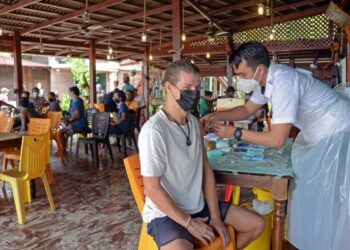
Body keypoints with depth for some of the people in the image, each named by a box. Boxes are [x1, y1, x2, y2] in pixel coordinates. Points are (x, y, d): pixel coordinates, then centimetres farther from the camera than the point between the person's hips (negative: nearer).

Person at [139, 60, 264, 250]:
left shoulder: (194, 123, 3)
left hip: (199, 206, 7)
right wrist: (188, 223, -14)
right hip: (166, 214, -7)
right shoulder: (154, 130, -22)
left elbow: (206, 170, 5)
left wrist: (215, 216, 0)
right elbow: (152, 188, -20)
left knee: (257, 225, 9)